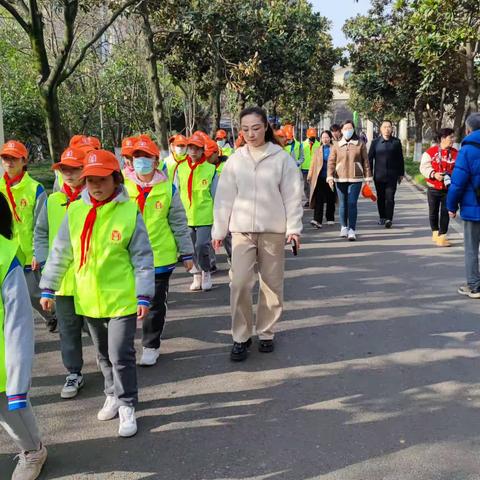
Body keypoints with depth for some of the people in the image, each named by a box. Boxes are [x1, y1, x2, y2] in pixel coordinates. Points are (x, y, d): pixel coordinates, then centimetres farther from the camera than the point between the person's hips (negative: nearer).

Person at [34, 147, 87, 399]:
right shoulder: (52, 201, 5)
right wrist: (46, 260, -2)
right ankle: (74, 373, 26)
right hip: (62, 279, 3)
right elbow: (40, 234, 10)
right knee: (68, 329, 12)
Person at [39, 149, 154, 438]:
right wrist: (48, 288, 8)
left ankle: (127, 405, 18)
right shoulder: (75, 211, -3)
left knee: (121, 355, -1)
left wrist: (144, 295, -11)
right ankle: (114, 395, 40)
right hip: (89, 299, 4)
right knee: (104, 354, 19)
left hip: (122, 298, -4)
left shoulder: (129, 212, -12)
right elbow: (60, 253, 6)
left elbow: (142, 258, -9)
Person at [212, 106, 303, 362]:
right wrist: (219, 230, 5)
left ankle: (266, 332, 24)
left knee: (272, 284, 8)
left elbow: (292, 195, -1)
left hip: (273, 230, -1)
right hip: (242, 230, 1)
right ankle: (241, 336, 8)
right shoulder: (235, 160, 4)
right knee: (239, 283, -6)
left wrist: (294, 227, -6)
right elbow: (224, 197, 6)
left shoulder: (282, 158, -1)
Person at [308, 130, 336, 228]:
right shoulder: (317, 150, 12)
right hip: (320, 178, 1)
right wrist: (310, 176, 6)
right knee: (319, 199, -8)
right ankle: (317, 220, -14)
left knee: (330, 199, 9)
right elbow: (313, 164, 12)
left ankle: (330, 219, 23)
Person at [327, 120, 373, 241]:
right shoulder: (336, 146, 6)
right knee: (343, 204, 9)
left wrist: (368, 177, 4)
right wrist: (330, 176, -7)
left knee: (352, 204, -8)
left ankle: (352, 230, -6)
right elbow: (331, 162, 4)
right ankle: (344, 227, 25)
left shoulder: (360, 144, 4)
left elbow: (365, 162, 6)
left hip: (355, 179, -2)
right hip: (340, 179, 2)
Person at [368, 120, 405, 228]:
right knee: (380, 197, 9)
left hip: (392, 175, -1)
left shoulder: (396, 142, 3)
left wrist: (401, 174, 8)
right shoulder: (375, 142, 3)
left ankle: (389, 219, -8)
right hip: (379, 175, 1)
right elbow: (370, 158, 5)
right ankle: (382, 217, 22)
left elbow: (400, 159, 8)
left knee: (390, 197, -8)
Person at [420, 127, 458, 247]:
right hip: (433, 189, -1)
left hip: (448, 189, 1)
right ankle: (435, 233, 31)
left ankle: (441, 237, 4)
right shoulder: (430, 152, -7)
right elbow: (424, 167, -8)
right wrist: (434, 174, -22)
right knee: (433, 212, 12)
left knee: (445, 213, -2)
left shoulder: (456, 153, 1)